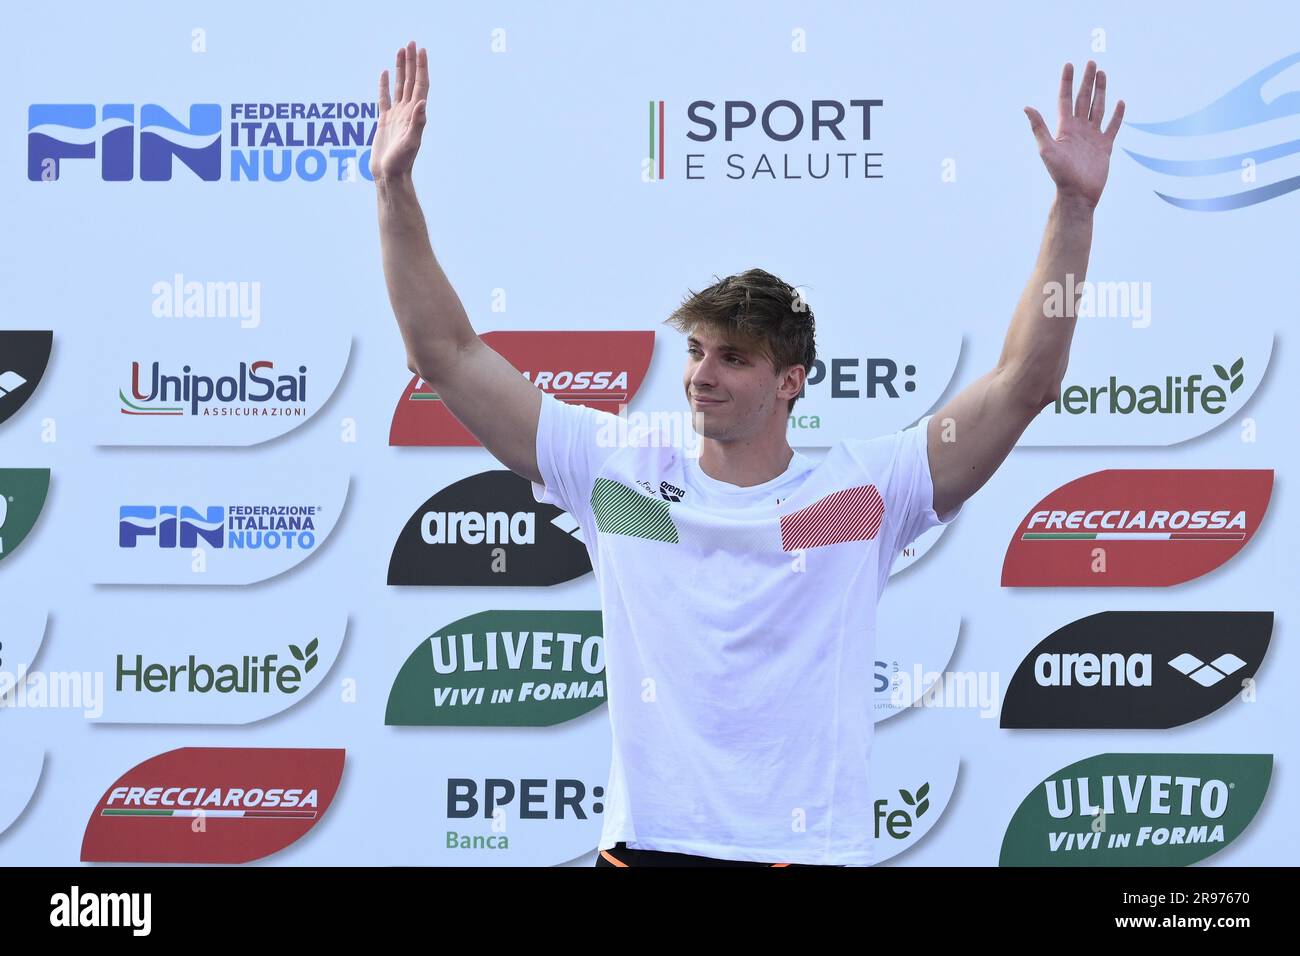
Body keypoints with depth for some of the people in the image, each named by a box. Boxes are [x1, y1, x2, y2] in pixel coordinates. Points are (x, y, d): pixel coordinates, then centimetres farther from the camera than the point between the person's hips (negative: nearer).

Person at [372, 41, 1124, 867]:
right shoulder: (617, 472, 5)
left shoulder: (866, 489, 1)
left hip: (815, 851, -1)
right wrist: (396, 189, 1)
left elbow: (1027, 381, -4)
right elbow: (447, 355, 6)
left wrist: (1075, 208, -10)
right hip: (645, 845, 2)